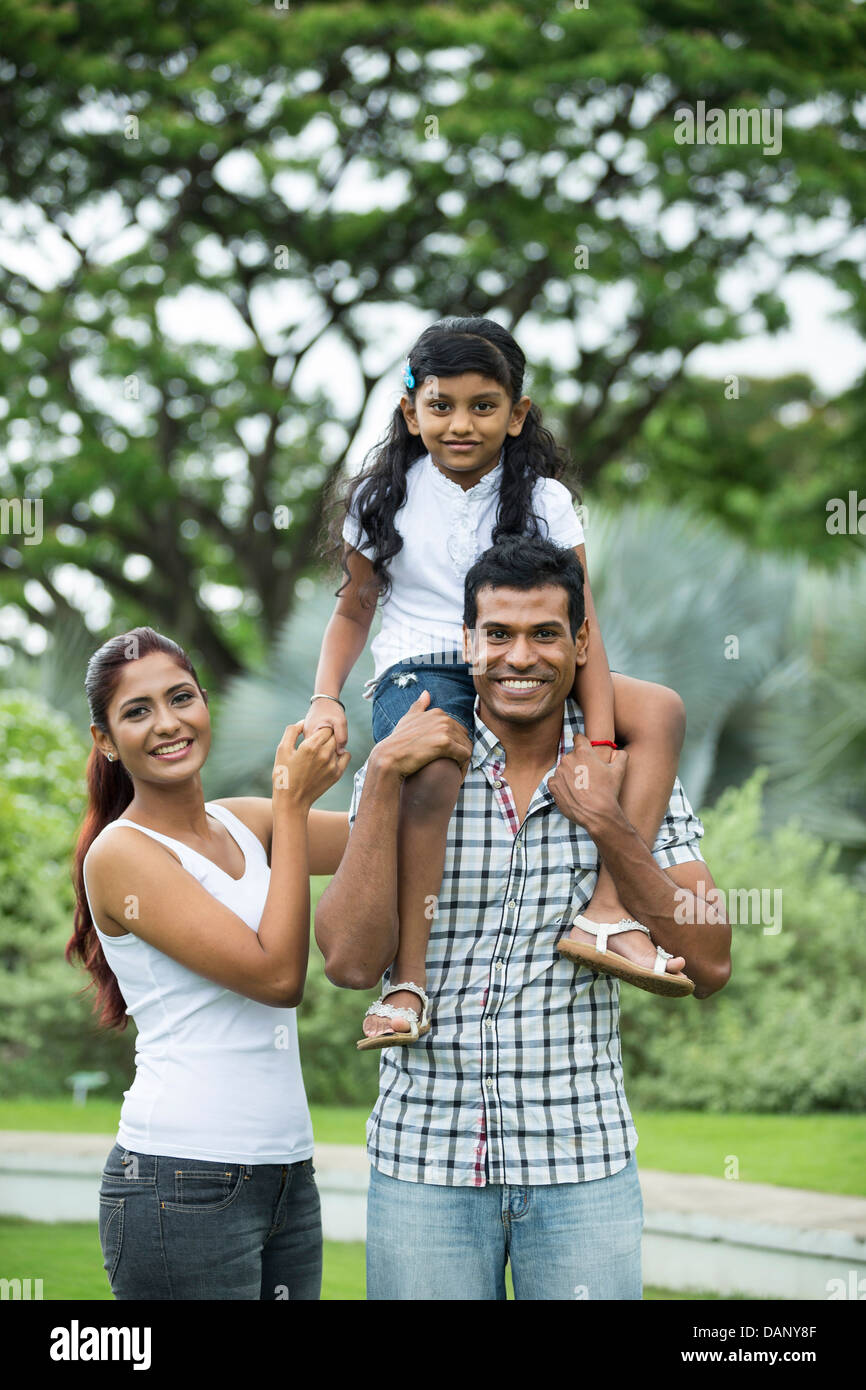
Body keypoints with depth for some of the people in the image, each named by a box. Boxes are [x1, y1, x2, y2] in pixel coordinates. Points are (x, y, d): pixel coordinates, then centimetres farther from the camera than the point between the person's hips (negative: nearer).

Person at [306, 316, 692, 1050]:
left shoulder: (544, 500, 2)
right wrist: (326, 698, -5)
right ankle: (408, 980, -33)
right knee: (430, 769, -38)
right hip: (419, 670, -3)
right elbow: (354, 609, 13)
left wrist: (601, 747, -14)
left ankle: (607, 913, -24)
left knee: (660, 710, -18)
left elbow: (579, 625, -4)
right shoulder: (384, 500, 4)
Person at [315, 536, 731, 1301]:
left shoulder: (629, 779, 3)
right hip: (425, 1160, 0)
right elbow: (351, 962, -9)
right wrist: (384, 787, -14)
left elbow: (708, 967, -4)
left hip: (582, 1164, 0)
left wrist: (608, 826, -12)